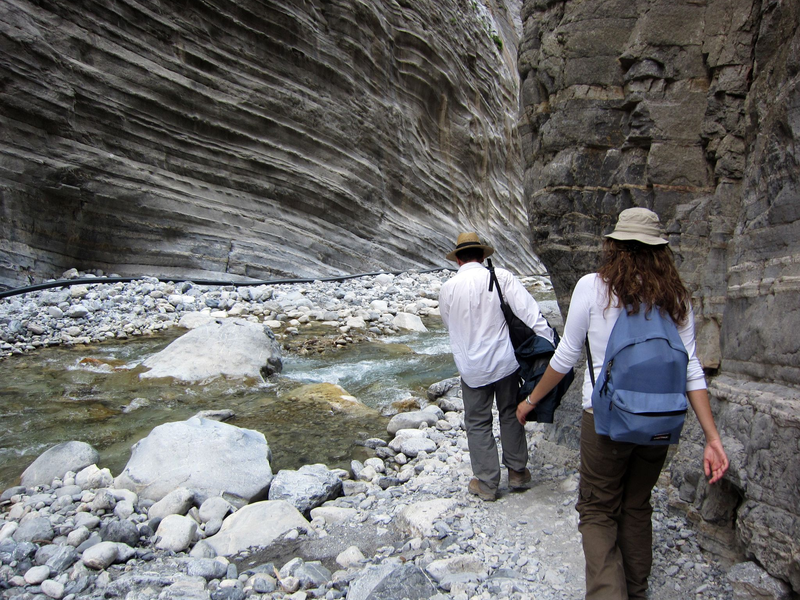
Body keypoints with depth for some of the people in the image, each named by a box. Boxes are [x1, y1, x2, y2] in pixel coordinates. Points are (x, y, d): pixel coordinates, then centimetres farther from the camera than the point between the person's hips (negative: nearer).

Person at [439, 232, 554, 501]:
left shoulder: (448, 288, -6)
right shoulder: (501, 277, -9)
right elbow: (530, 313, -15)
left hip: (471, 368, -1)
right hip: (505, 362, 1)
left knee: (478, 423, 12)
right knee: (511, 414, 20)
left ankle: (486, 483, 20)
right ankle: (517, 471, 31)